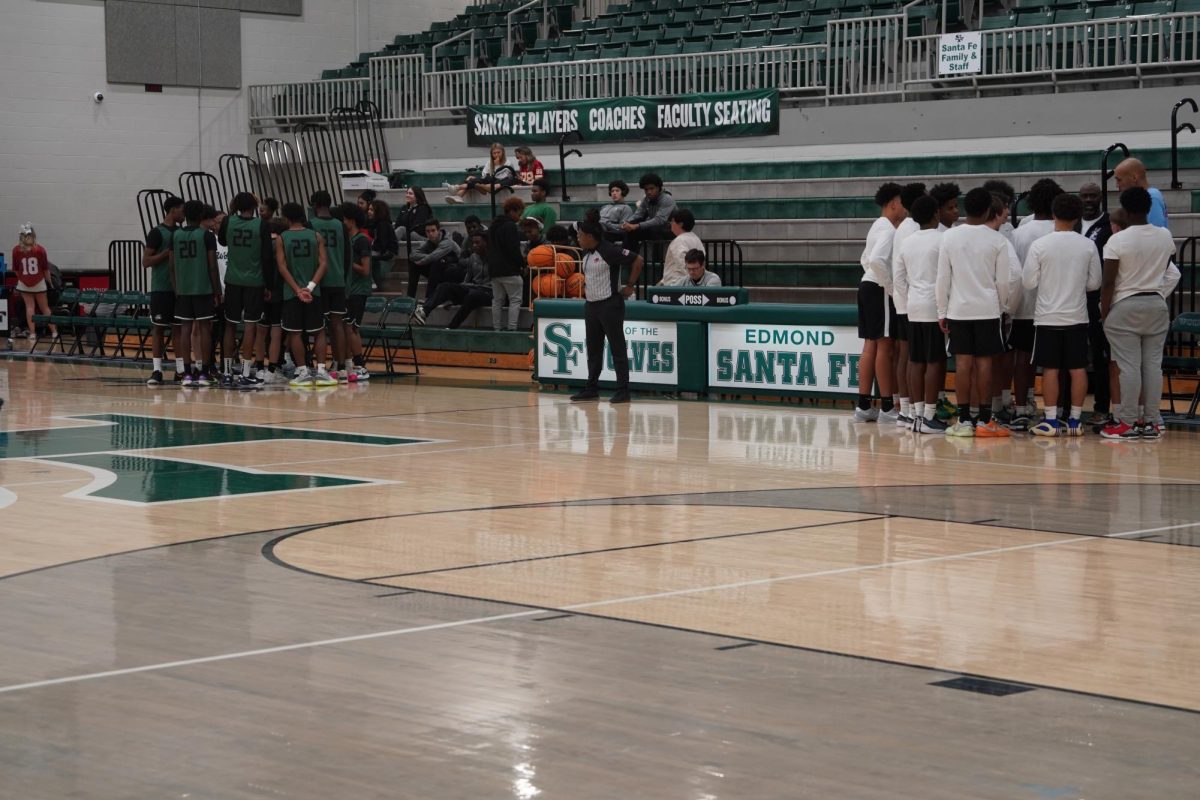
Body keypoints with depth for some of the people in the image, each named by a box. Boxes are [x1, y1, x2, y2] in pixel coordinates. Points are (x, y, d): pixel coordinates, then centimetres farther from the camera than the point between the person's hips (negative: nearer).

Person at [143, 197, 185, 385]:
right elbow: (146, 261, -10)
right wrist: (168, 253, -18)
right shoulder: (157, 233, -6)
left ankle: (181, 370, 7)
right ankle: (156, 371, 0)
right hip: (161, 289, -6)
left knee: (179, 327, 5)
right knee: (158, 328, -2)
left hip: (179, 288, 6)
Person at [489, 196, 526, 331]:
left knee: (497, 300, 12)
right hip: (509, 270, -9)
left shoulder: (494, 226, 16)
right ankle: (511, 328, -12)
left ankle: (497, 327, 13)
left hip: (494, 269, 9)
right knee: (515, 299, -4)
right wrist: (522, 264, -5)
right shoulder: (510, 226, -13)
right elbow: (514, 250, -18)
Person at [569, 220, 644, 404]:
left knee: (617, 348, -4)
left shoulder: (610, 251, -16)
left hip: (610, 304, -9)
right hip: (591, 305, 9)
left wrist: (630, 286, -12)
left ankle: (623, 390, -2)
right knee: (593, 349, 13)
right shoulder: (586, 253, 10)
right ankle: (591, 388, 20)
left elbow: (637, 260, -17)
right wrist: (586, 287, 13)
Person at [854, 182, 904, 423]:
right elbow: (877, 259, -27)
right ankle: (887, 407, -2)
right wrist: (891, 287, -19)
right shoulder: (889, 229, -14)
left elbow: (866, 259, 26)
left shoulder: (878, 227, 17)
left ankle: (864, 406, 10)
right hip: (880, 290, -10)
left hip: (867, 286, 10)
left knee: (870, 346, 10)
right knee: (885, 346, -5)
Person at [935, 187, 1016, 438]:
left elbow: (943, 278, -1)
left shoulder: (949, 237, -2)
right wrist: (1002, 306, 15)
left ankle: (964, 420, 3)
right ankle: (984, 420, 1)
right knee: (984, 362, 1)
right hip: (988, 309, -1)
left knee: (963, 362, 3)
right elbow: (1003, 281, -1)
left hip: (959, 309, 1)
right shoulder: (997, 240, -5)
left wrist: (942, 311, 6)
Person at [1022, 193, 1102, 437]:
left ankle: (1051, 420, 3)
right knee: (1078, 369, 7)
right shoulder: (1088, 246, -3)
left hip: (1048, 316, -2)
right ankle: (1075, 420, 8)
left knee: (1050, 369, 3)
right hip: (1077, 316, 2)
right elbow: (1094, 283, 3)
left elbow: (1029, 282, -7)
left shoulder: (1040, 245, -10)